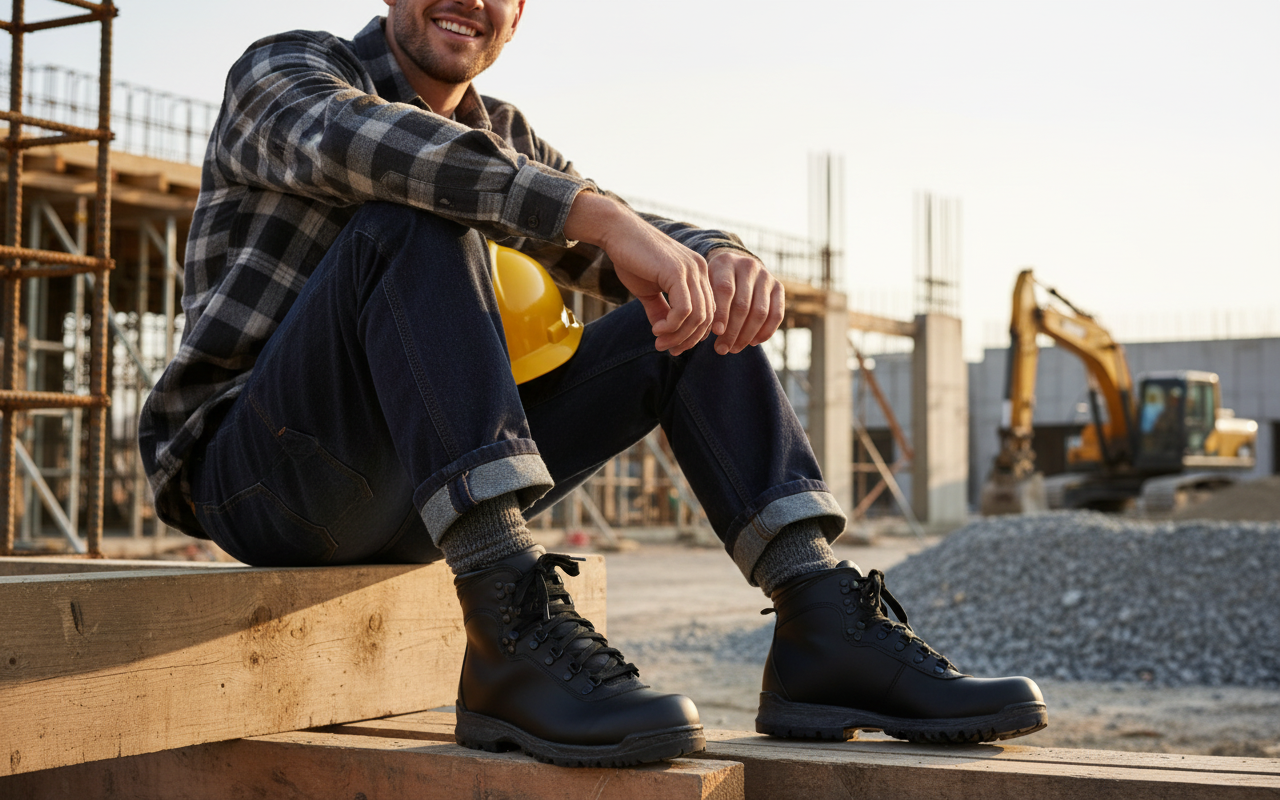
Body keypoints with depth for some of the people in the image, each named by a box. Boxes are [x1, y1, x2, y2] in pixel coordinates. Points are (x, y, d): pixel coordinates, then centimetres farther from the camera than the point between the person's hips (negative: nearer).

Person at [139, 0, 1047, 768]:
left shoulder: (502, 138, 16)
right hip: (257, 479, -6)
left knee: (695, 319, -4)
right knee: (412, 224, -31)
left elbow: (637, 262, 7)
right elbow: (353, 142, -29)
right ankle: (512, 635, -41)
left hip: (409, 496, 6)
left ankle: (826, 628, -19)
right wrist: (601, 214, -39)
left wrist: (725, 258, -18)